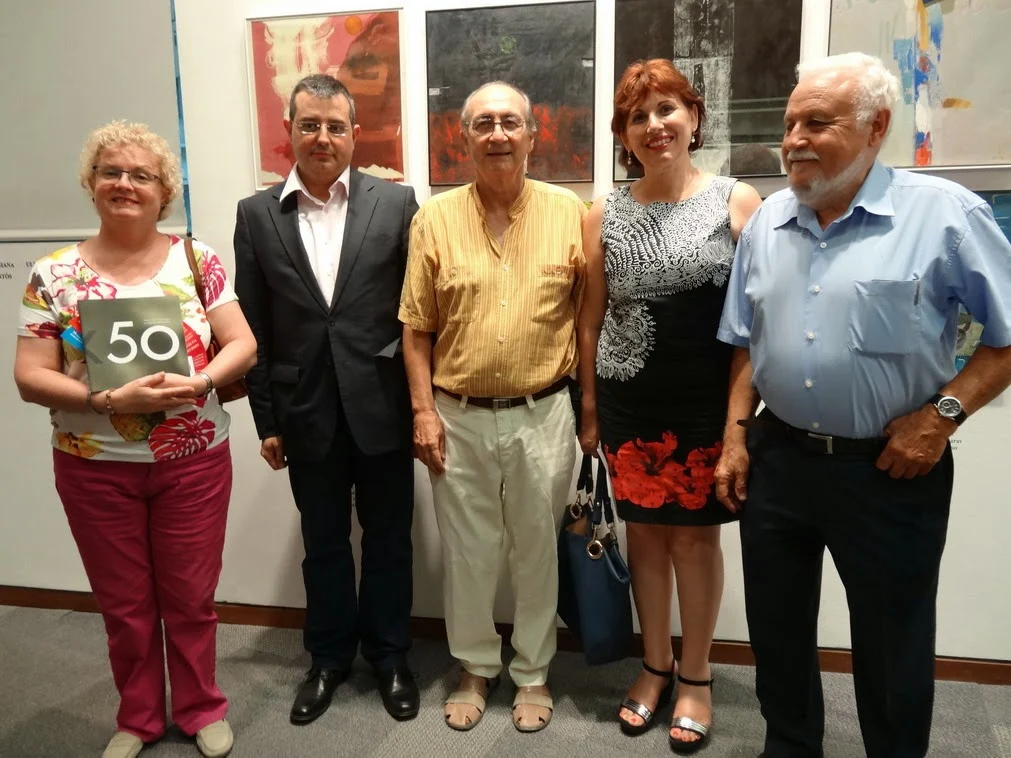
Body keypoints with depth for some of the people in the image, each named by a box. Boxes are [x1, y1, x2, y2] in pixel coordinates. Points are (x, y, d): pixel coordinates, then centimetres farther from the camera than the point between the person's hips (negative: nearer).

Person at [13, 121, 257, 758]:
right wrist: (111, 401, -22)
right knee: (124, 604, 16)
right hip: (95, 468, 1)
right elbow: (30, 377, -6)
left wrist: (197, 383, -23)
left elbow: (243, 345, -4)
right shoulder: (55, 274, -3)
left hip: (194, 462, 0)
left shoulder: (197, 259, -3)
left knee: (191, 598, 13)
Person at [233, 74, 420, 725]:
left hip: (382, 409, -1)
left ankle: (390, 657, 35)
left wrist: (422, 400, -4)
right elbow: (255, 328, 3)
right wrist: (266, 419, 2)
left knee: (388, 539, 13)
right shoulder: (257, 214, 3)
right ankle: (329, 658, 38)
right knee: (324, 543, 17)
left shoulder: (396, 202, -2)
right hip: (307, 413, 2)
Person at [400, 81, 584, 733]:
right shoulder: (434, 218, -1)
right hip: (459, 417, 1)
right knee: (467, 553, 14)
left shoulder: (570, 212, -2)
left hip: (543, 415, 0)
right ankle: (476, 668, 36)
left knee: (538, 551, 14)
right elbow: (417, 328, 1)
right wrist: (424, 411, -4)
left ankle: (533, 673, 35)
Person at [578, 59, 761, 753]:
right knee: (645, 532, 12)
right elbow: (591, 320, 7)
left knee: (695, 536, 9)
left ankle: (695, 676, 29)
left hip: (707, 403, -2)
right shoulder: (606, 214, 4)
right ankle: (655, 666, 32)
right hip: (629, 405, 2)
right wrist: (589, 411, 6)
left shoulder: (738, 202, -3)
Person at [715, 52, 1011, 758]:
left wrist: (942, 414, -15)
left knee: (892, 647, 13)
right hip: (778, 459, 5)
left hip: (890, 471, -4)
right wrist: (736, 435, 5)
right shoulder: (767, 221, 4)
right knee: (777, 629, 18)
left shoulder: (945, 213, -10)